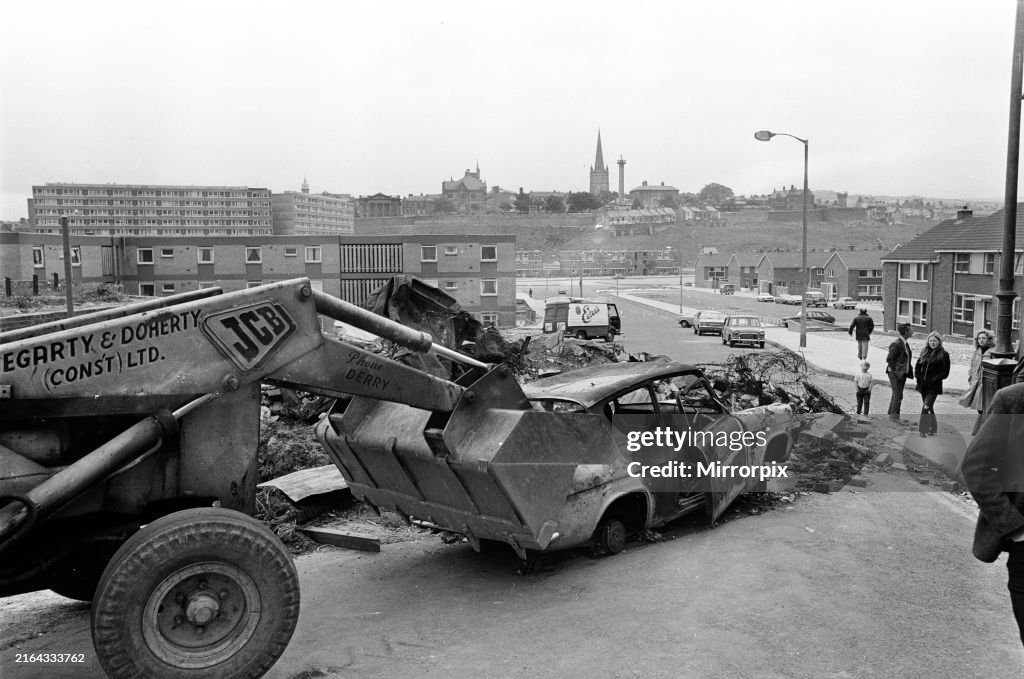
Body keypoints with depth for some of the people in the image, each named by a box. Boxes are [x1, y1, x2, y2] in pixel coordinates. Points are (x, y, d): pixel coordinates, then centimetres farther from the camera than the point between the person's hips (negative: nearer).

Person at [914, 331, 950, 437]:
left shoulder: (944, 355, -4)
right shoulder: (924, 353, 10)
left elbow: (945, 373, -7)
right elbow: (917, 367, 15)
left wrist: (933, 380, -14)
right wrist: (918, 378, 1)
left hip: (934, 386, -5)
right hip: (923, 385, 5)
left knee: (926, 407, -15)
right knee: (929, 408, 16)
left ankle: (922, 430, -14)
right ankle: (933, 429, 29)